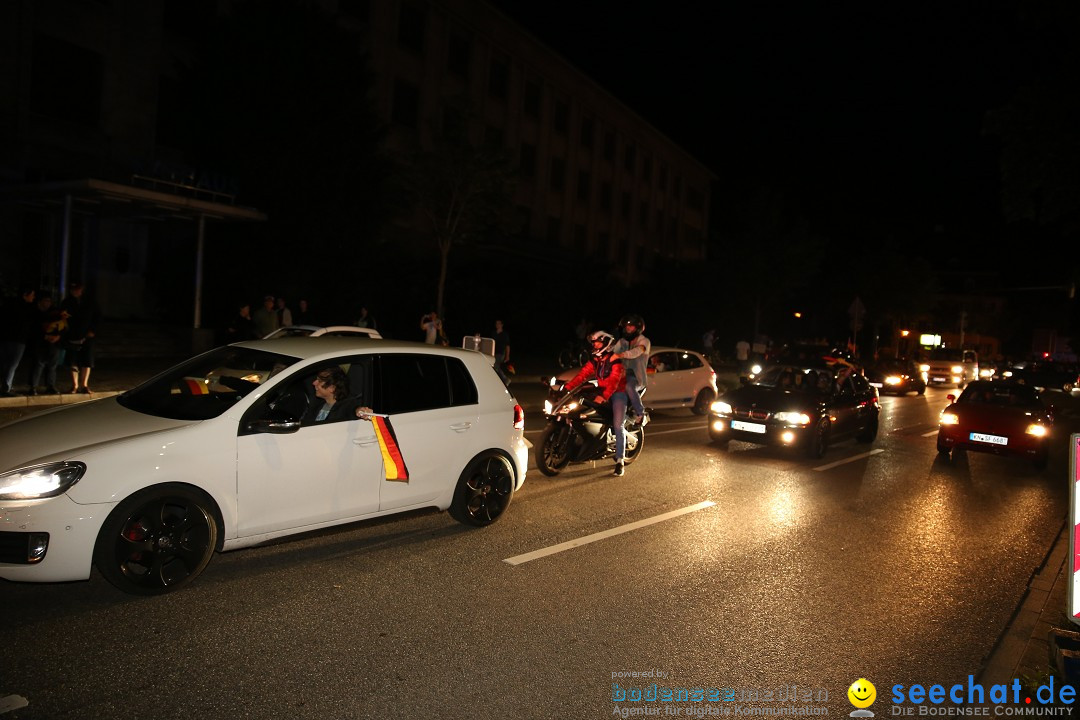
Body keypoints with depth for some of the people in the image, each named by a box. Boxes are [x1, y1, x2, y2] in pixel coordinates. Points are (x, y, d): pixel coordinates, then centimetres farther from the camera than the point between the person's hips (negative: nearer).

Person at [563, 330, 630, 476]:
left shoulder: (615, 358, -16)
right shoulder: (595, 359, 8)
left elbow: (614, 380, -29)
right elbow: (583, 373, -1)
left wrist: (603, 396, -42)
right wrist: (567, 387, -14)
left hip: (618, 392, -8)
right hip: (602, 391, 8)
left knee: (617, 426, -15)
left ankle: (620, 462, -16)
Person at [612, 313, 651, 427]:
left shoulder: (644, 341, -3)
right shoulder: (622, 341, 17)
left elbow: (636, 352, -25)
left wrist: (618, 355, -42)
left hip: (637, 377, -6)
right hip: (624, 375, 6)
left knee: (629, 386, -36)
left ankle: (641, 414, -24)